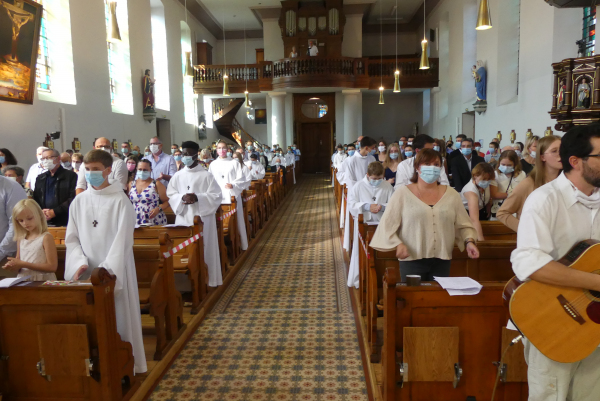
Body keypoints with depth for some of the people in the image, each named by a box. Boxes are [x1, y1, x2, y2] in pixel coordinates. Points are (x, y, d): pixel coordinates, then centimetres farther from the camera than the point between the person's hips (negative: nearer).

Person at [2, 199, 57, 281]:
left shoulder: (46, 237, -6)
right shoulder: (21, 239, 12)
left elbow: (52, 267, -12)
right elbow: (18, 269, 19)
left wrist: (24, 264, -13)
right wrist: (12, 266, -5)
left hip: (42, 281, -7)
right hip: (22, 282, 7)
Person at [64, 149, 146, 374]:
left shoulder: (120, 201, -7)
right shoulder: (79, 201, 6)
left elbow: (122, 239, -12)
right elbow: (72, 238, 6)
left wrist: (106, 270, -20)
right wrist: (80, 263, -11)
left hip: (115, 271, -4)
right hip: (87, 272, 4)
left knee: (119, 320, 3)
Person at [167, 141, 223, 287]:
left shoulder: (206, 175, -3)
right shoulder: (178, 176, 8)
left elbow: (217, 196, -6)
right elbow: (170, 195, 8)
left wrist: (198, 198, -19)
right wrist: (182, 197, -13)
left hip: (202, 217, -3)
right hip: (183, 218, 3)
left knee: (203, 249, 0)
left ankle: (205, 279, 11)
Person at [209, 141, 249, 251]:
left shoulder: (234, 163, 5)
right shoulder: (213, 165, 12)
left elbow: (241, 179, -1)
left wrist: (232, 185, -18)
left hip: (232, 195, -2)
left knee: (235, 219, -1)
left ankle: (239, 244, 7)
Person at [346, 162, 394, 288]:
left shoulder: (388, 187, 2)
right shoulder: (359, 186, 1)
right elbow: (351, 204, -4)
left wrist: (382, 207, -19)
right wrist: (367, 206, -15)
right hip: (363, 223, 0)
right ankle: (358, 279, 17)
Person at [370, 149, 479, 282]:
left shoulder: (451, 194, 10)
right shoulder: (402, 194, 0)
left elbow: (463, 225, 13)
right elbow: (387, 225, -2)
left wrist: (469, 241, -3)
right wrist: (398, 244, -15)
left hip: (442, 260, 3)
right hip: (412, 259, -3)